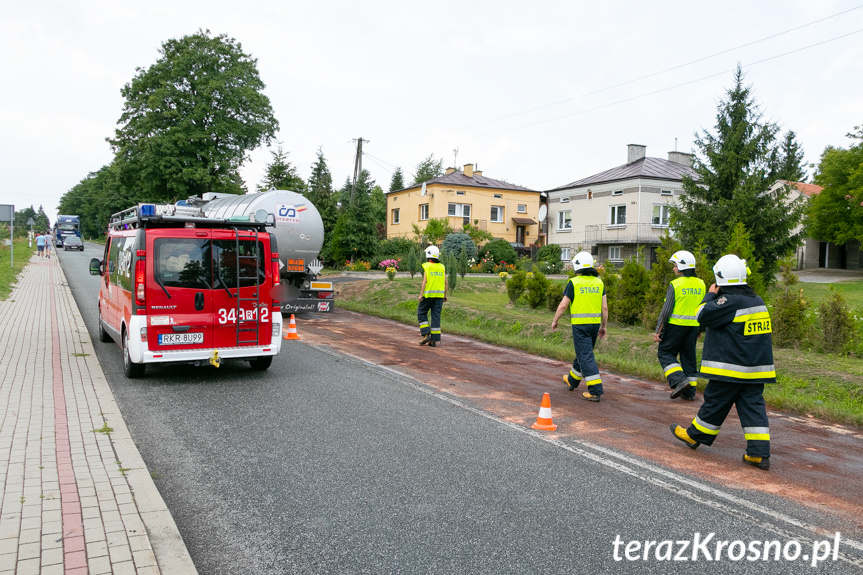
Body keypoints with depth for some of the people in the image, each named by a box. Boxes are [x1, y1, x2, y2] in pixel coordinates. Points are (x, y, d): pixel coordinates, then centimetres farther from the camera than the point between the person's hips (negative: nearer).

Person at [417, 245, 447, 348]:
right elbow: (445, 282, 6)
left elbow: (424, 281, -14)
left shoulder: (427, 266, -7)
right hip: (439, 295, 4)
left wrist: (421, 294, -13)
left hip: (428, 294, -4)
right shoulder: (442, 267, 7)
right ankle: (435, 339, 1)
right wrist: (445, 295, 12)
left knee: (421, 313, 11)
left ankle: (426, 335, 1)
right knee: (436, 316, 4)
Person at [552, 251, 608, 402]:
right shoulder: (598, 282, 7)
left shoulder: (574, 282, -8)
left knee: (586, 356, -4)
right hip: (595, 322, 6)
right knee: (584, 352, 20)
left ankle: (595, 391, -10)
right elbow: (604, 307, 6)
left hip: (580, 323, -6)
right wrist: (603, 326, 15)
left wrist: (555, 321, 7)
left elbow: (563, 305, -7)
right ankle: (572, 381, 38)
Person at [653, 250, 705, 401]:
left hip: (676, 325, -6)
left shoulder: (675, 284, -11)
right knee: (689, 357, 12)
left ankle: (679, 381, -11)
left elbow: (666, 310, -14)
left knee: (665, 353, 6)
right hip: (693, 326, 6)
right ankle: (689, 392, 15)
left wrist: (658, 331, -9)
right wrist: (700, 330, 21)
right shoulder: (701, 285, 8)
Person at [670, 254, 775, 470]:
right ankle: (760, 453, 3)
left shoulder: (730, 301, -18)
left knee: (715, 402, 7)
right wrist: (717, 297, 15)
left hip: (730, 368, -7)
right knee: (753, 406, 6)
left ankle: (695, 436, 24)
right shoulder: (757, 300, 10)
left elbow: (703, 315, -16)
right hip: (756, 368, 7)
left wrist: (711, 295, -1)